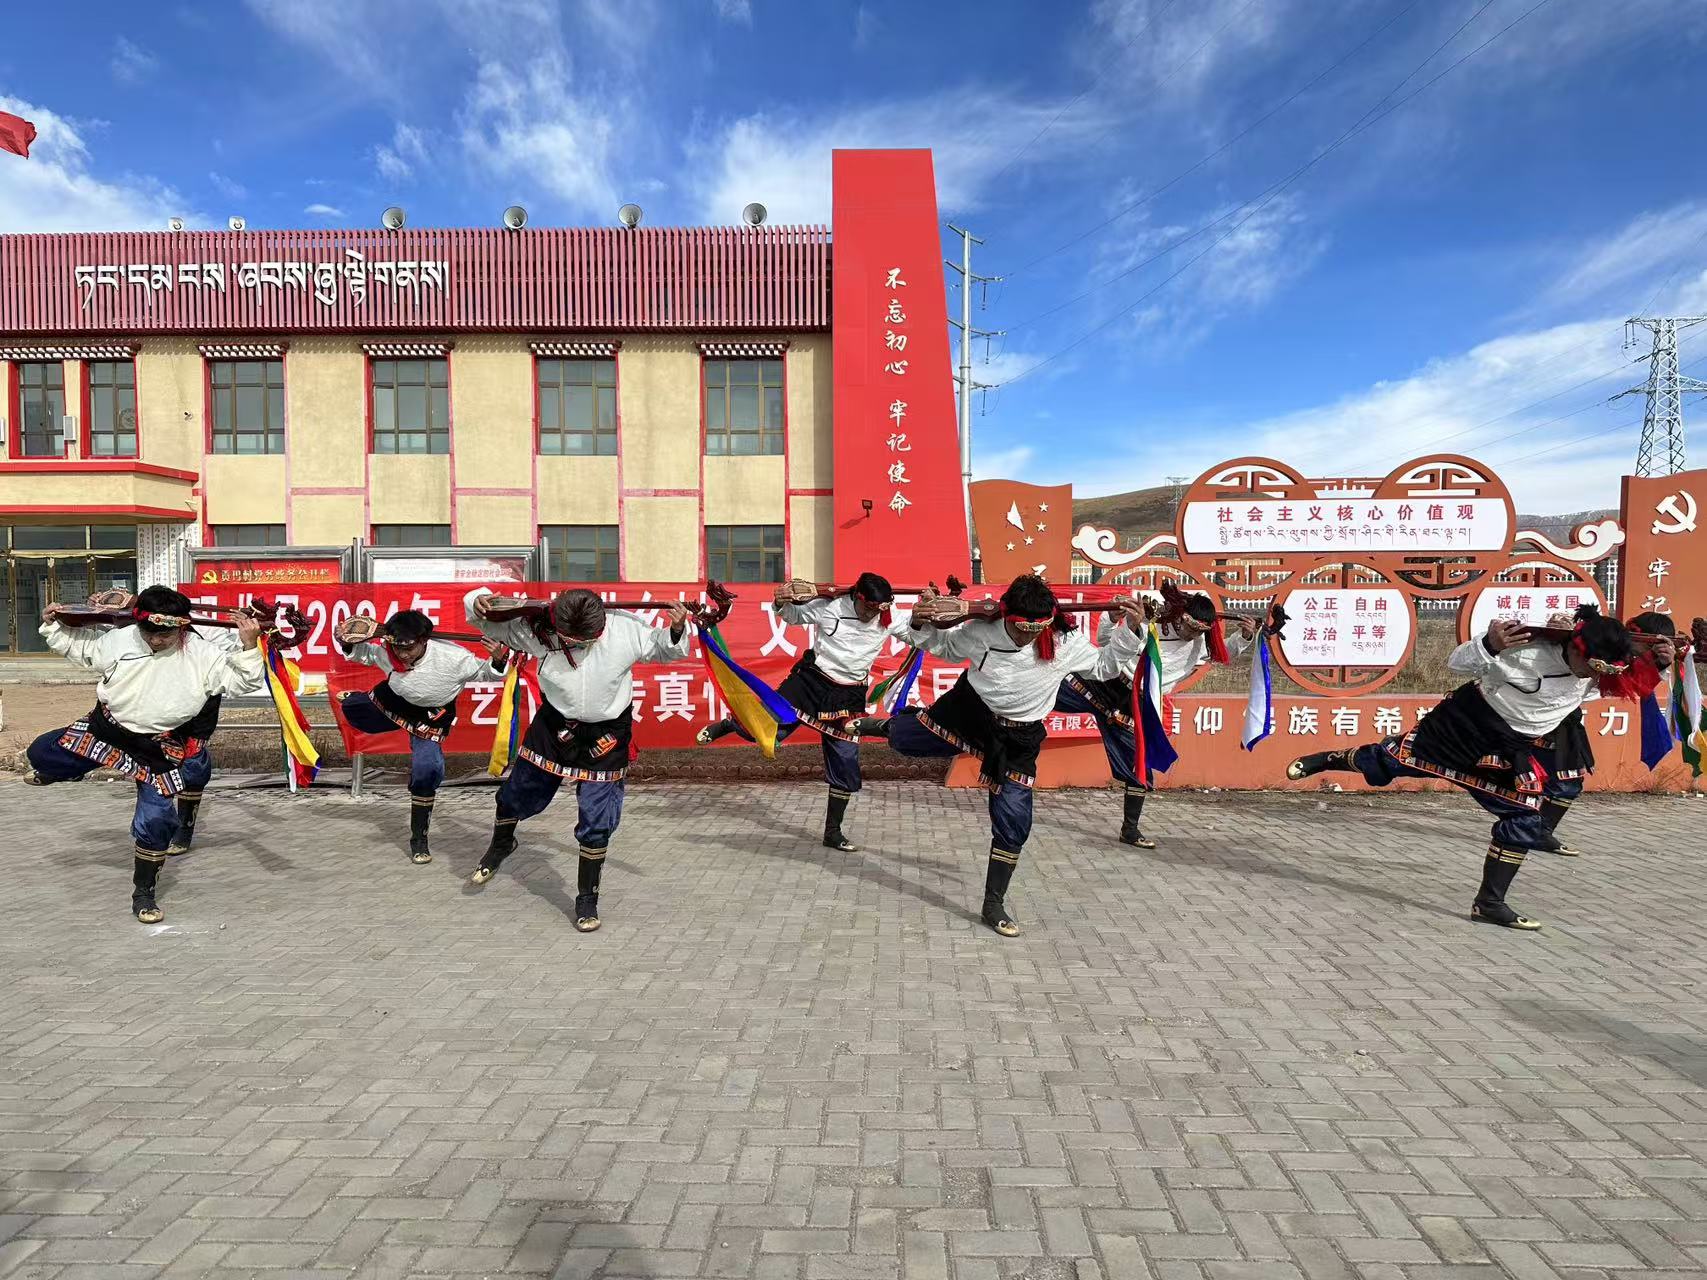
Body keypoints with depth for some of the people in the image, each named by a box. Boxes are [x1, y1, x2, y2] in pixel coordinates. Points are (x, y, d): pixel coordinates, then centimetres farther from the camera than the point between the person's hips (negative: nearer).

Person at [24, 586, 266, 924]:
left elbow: (243, 681, -21)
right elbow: (78, 645, 13)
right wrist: (52, 626, 0)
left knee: (154, 820, -7)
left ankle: (144, 892, 12)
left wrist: (249, 645, -35)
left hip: (159, 749, -3)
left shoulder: (202, 655, -17)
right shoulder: (117, 640, -7)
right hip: (107, 728, 3)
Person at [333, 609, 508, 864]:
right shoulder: (384, 650, -29)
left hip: (431, 714, -3)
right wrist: (346, 642, -27)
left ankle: (419, 839, 2)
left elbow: (485, 673, -23)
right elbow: (360, 652, -5)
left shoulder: (453, 657, -38)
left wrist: (497, 661, -46)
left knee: (425, 770, -18)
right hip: (393, 700, 4)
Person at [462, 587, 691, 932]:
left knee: (597, 822, -1)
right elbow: (492, 623, -8)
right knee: (516, 794, 20)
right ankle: (501, 844, 54)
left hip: (605, 734, -2)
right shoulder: (540, 629, -21)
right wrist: (478, 600, -30)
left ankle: (587, 899, 19)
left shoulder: (626, 630, -23)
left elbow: (662, 648, -6)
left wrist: (676, 631, -27)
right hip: (555, 724, 2)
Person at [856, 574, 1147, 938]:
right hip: (968, 713, 0)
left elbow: (1104, 667, -3)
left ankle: (994, 904, 18)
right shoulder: (980, 631, -20)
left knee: (1013, 824, -1)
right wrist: (920, 625, -21)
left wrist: (1129, 630, -17)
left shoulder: (1066, 642, -19)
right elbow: (943, 646, -1)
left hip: (1017, 739, 0)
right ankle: (891, 725, 51)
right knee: (903, 739, 8)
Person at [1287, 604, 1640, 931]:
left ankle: (1489, 902, 9)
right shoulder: (1525, 650, -32)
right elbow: (1458, 663, -22)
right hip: (1474, 719, -4)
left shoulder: (1595, 664, -13)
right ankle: (1327, 760, 28)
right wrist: (1490, 646, -40)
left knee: (1524, 819, -3)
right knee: (1395, 758, 0)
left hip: (1524, 744, 5)